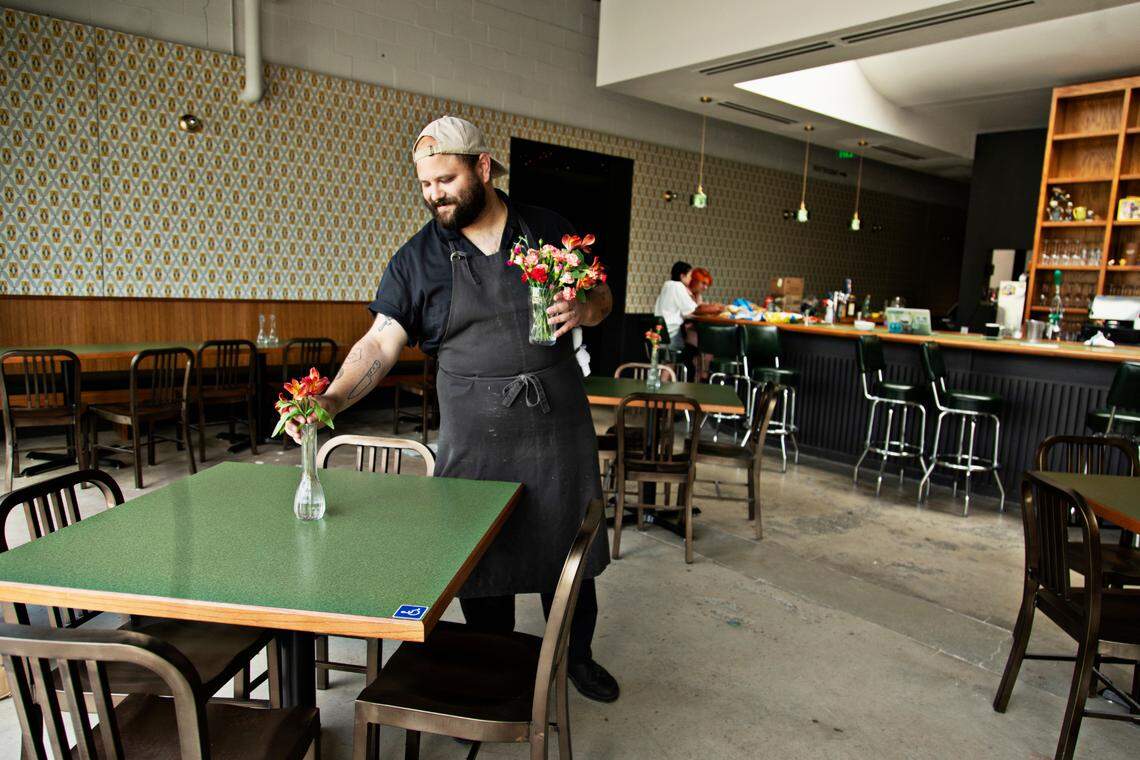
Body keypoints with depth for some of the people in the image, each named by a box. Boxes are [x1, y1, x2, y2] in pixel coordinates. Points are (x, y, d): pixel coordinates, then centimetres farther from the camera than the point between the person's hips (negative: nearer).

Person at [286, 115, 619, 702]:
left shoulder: (549, 230, 3)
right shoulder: (416, 259, -1)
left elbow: (602, 295, 11)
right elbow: (380, 343, -8)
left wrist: (584, 310, -12)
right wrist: (331, 400, -24)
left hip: (559, 431, 1)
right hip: (474, 440, -1)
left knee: (570, 549, 14)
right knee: (482, 564, 8)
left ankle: (576, 655, 39)